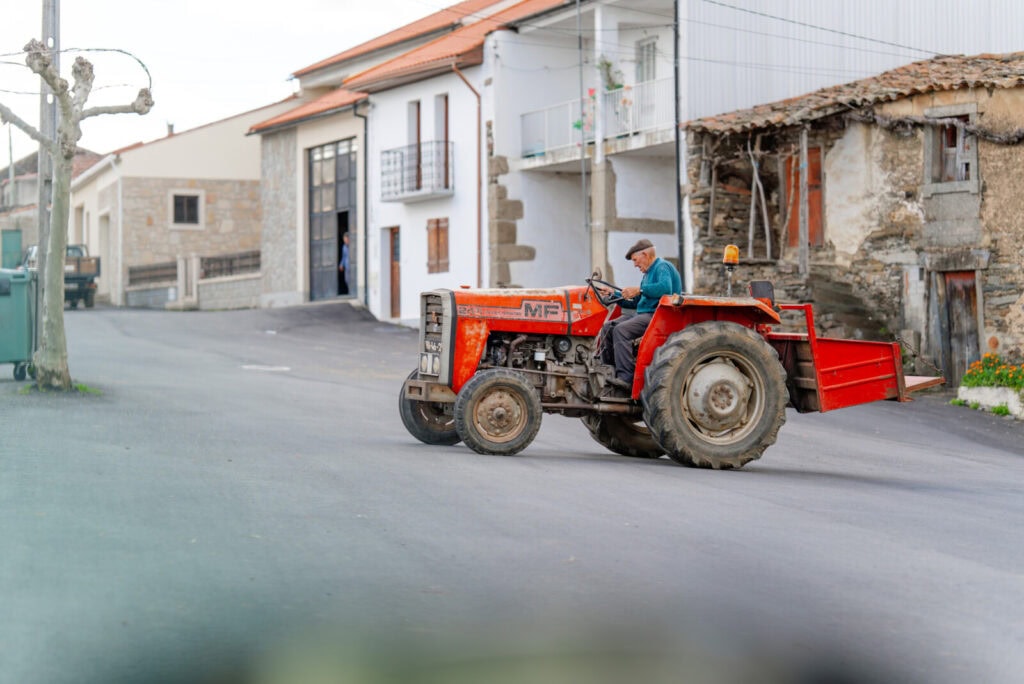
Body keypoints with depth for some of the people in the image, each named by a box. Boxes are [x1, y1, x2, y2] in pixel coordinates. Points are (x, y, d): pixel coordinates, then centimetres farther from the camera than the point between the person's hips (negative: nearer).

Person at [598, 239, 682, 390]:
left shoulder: (663, 267, -5)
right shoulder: (649, 273, 26)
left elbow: (665, 288, -28)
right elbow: (636, 303, 29)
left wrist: (638, 290, -25)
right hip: (644, 315, 10)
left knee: (621, 329, -28)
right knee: (608, 327, 1)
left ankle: (625, 378, -36)